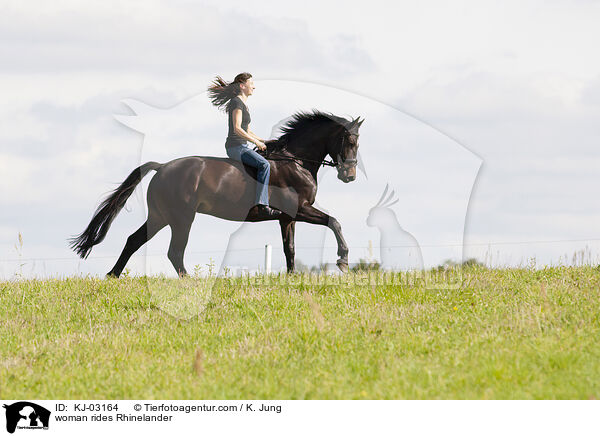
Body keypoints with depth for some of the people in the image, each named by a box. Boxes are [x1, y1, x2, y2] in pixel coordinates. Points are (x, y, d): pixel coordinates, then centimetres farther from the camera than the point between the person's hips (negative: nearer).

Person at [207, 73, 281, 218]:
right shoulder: (236, 102, -11)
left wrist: (263, 141, 15)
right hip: (236, 147, -11)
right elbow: (237, 129, -20)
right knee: (264, 164, -26)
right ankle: (262, 206, -35)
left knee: (265, 163, 20)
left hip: (241, 147, 11)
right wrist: (256, 142, -15)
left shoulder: (243, 104, 20)